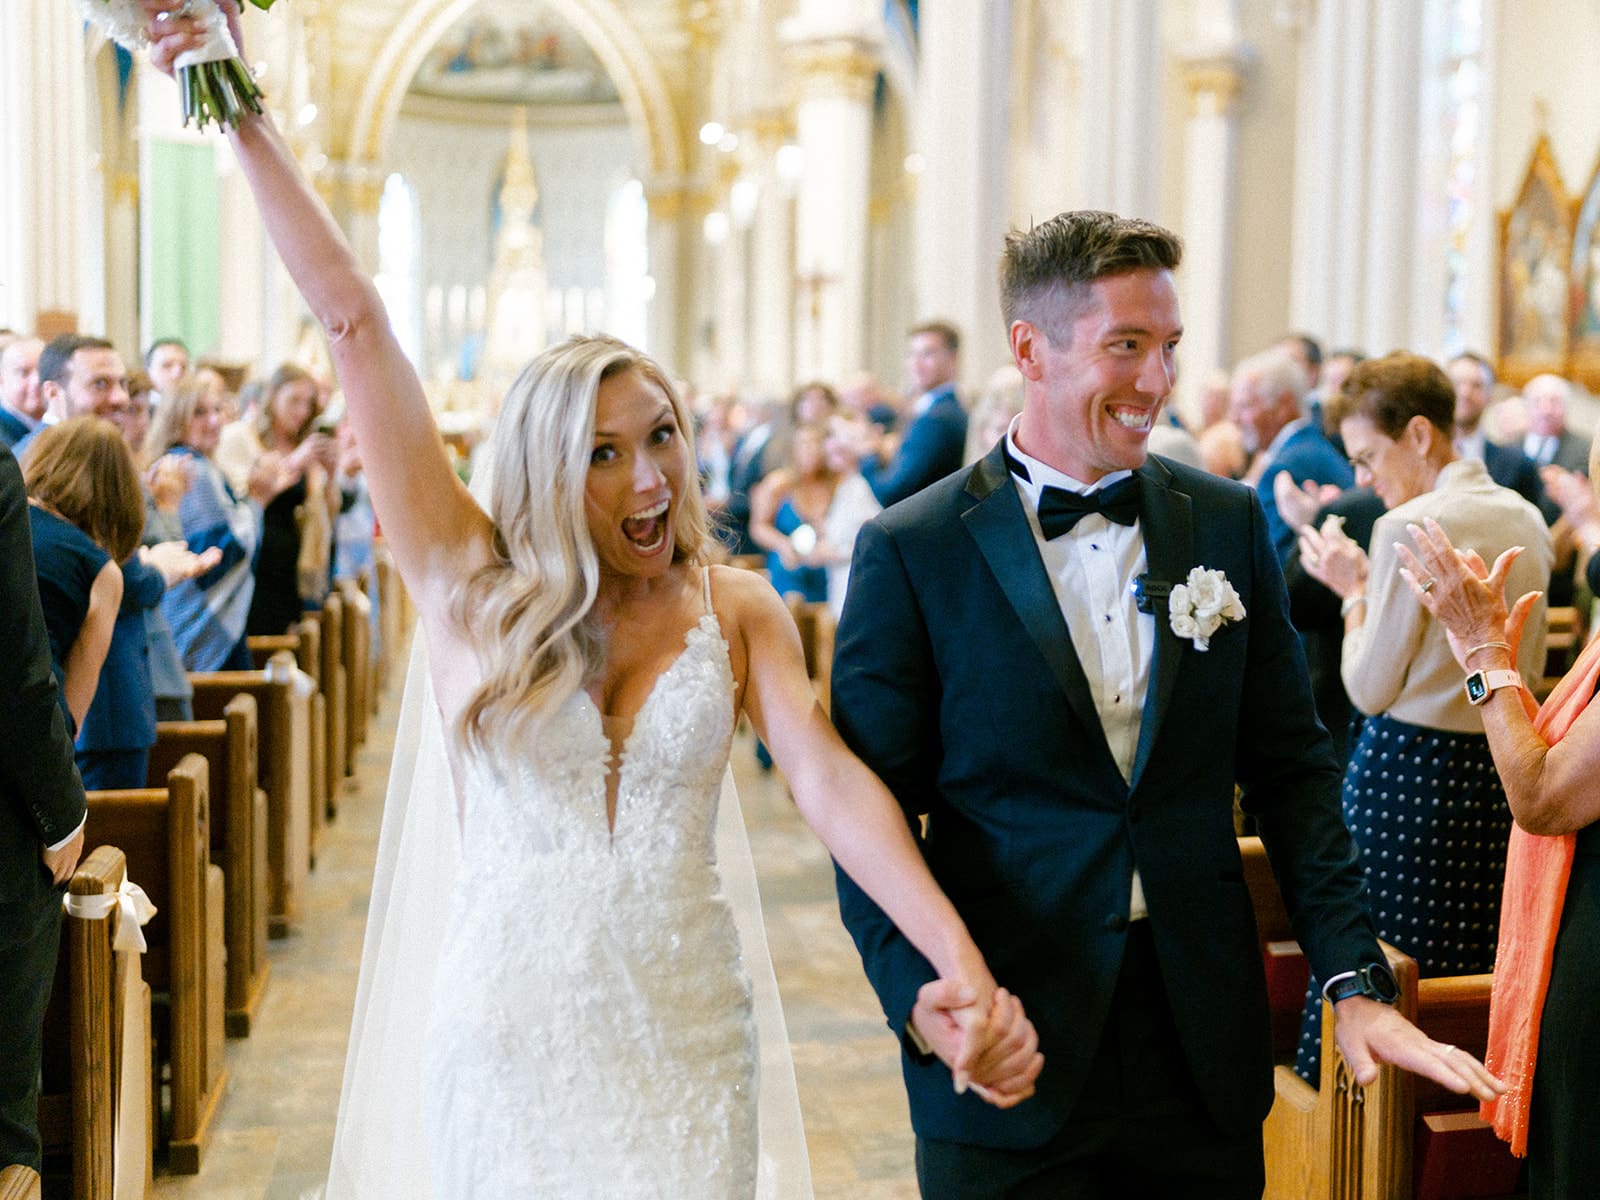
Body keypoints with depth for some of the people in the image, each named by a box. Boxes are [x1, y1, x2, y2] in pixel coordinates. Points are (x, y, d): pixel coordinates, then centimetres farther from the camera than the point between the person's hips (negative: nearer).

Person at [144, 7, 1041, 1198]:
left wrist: (965, 966, -28)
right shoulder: (471, 586, -4)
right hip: (510, 1026, 0)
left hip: (681, 1030, 1)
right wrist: (243, 115, -9)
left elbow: (832, 784, -14)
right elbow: (353, 320, -8)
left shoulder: (736, 608, -1)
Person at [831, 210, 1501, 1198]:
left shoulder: (1229, 523, 5)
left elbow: (1291, 770, 6)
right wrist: (917, 993, -21)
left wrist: (1356, 979, -2)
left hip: (1205, 1052, 3)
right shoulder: (911, 552, -6)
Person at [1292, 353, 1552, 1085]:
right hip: (1500, 771, 8)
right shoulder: (1526, 520, 8)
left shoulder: (1410, 526, -16)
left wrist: (1352, 590, 2)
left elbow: (1370, 689, -12)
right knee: (1471, 966, 14)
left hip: (1406, 771, -8)